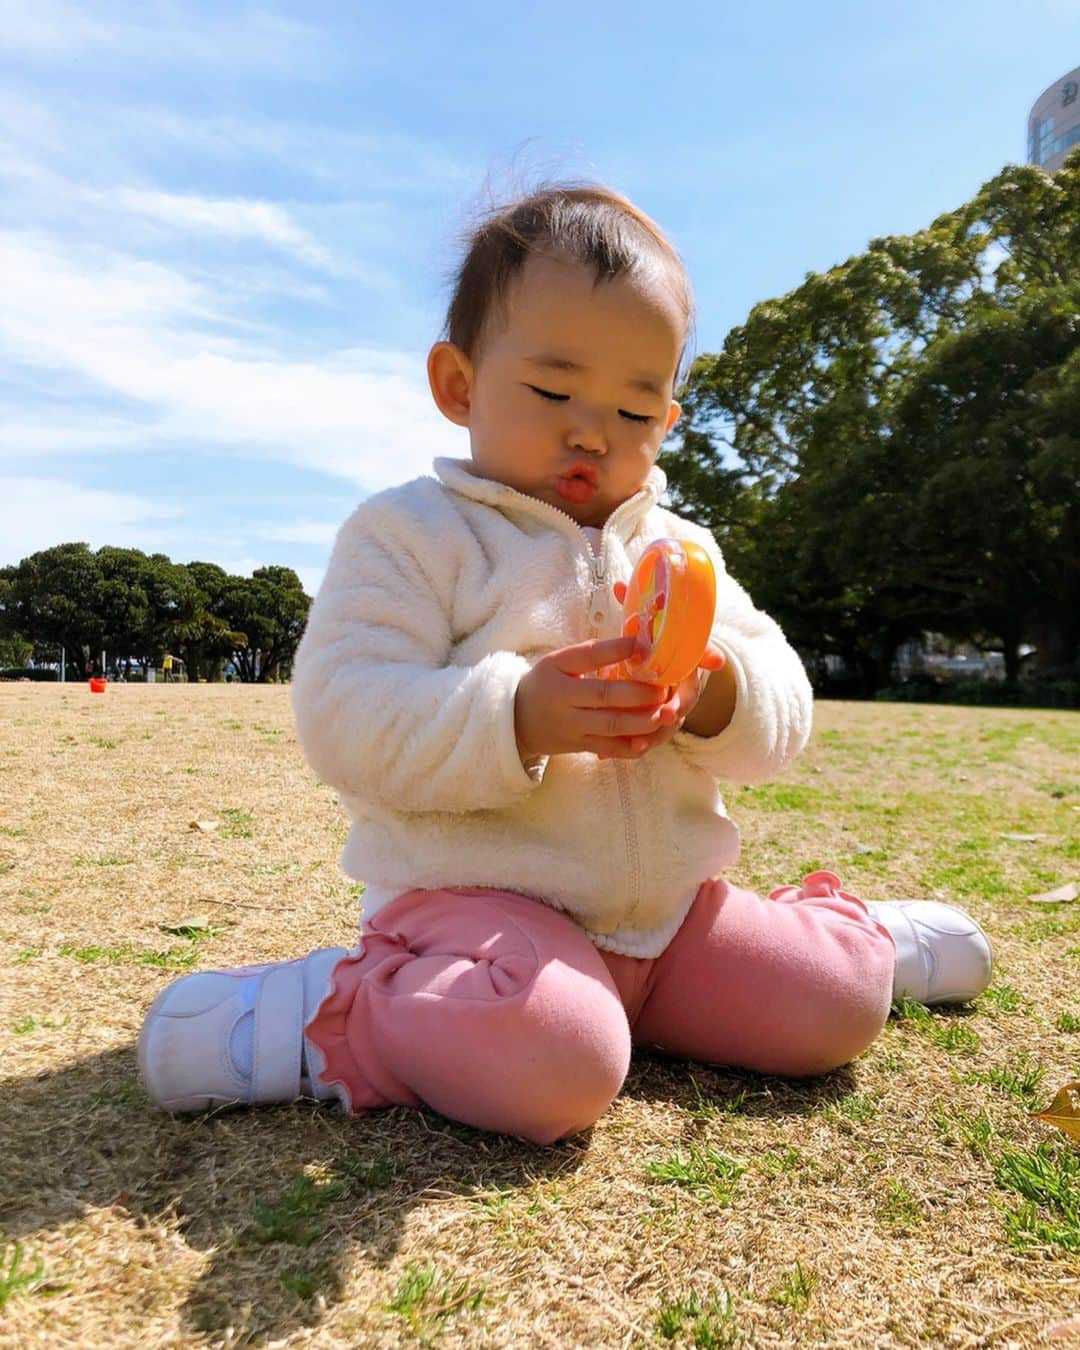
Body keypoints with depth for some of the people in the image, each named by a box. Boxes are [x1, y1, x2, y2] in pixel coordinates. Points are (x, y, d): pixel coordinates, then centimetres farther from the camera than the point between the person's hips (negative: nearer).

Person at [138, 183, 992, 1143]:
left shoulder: (679, 550, 11)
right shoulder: (409, 534, -5)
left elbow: (779, 721, 6)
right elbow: (344, 721, -16)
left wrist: (718, 688, -19)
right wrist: (517, 716, -31)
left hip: (668, 896, 6)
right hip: (477, 895, -5)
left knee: (836, 1003, 0)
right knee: (555, 1065, -32)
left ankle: (847, 933, 33)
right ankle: (342, 1014, -8)